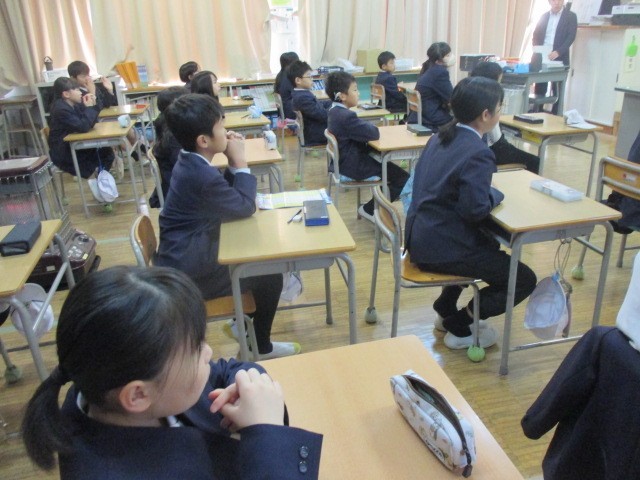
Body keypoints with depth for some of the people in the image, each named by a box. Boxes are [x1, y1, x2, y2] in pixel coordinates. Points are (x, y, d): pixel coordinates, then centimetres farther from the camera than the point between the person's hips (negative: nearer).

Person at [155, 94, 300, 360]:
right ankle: (261, 347, 16)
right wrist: (240, 161, -10)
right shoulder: (203, 176, -28)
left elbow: (229, 196, 12)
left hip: (184, 257, 10)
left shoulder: (190, 162, 4)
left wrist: (232, 163, -1)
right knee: (270, 275, -3)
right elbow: (245, 206, -15)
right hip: (189, 274, -10)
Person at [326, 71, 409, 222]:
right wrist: (369, 125, -4)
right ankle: (370, 210, 5)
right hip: (354, 166, -10)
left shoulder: (335, 111, 7)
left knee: (390, 166, 23)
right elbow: (374, 133, -24)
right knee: (403, 177, -3)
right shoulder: (346, 116, -25)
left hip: (345, 160, 10)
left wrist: (366, 125, -3)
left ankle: (371, 208, 22)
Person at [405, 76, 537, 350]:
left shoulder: (441, 137, 7)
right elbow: (476, 210, -24)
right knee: (524, 280, 2)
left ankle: (446, 308, 35)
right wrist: (495, 194, -4)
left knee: (489, 244, 35)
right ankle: (459, 326, 9)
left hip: (419, 236, 9)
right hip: (441, 247, -9)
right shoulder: (478, 153, -20)